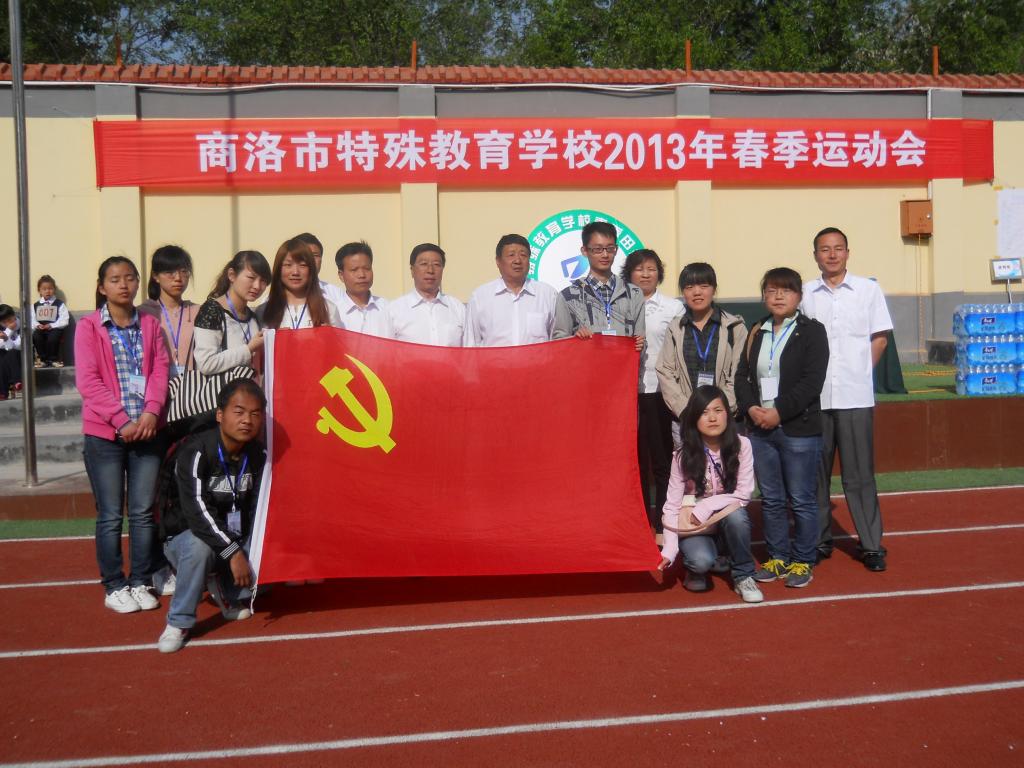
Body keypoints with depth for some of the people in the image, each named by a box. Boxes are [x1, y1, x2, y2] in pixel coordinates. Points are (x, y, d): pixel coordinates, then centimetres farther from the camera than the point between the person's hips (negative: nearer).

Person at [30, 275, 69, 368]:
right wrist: (37, 325, -13)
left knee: (52, 338, -34)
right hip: (40, 329, 3)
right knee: (36, 337, -30)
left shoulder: (59, 304, 5)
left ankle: (53, 359, -11)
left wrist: (51, 325, -15)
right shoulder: (35, 305, 15)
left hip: (54, 328, -3)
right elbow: (32, 319, 8)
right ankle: (43, 359, -12)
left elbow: (64, 321, -4)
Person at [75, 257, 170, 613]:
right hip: (105, 434, -3)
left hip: (148, 430, 3)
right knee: (110, 515, 2)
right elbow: (88, 381, -8)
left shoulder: (150, 324, 10)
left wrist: (150, 413, -12)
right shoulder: (88, 327, 0)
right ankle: (114, 586, 13)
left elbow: (160, 370, 3)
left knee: (143, 512, 6)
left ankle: (140, 582, 16)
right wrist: (122, 421, -15)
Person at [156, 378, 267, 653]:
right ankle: (179, 622, -19)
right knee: (200, 546, -39)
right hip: (186, 536, -5)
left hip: (235, 539, 6)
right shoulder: (196, 451, -24)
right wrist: (233, 552, -37)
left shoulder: (258, 455, -5)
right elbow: (197, 510, -33)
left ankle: (225, 591, 15)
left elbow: (256, 508, -1)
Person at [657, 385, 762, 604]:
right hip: (693, 525, -1)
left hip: (728, 517, 1)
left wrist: (706, 507, -23)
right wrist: (669, 550, -18)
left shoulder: (741, 446, -14)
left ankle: (743, 576, -11)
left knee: (735, 513, -34)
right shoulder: (683, 455, -14)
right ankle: (695, 568, 7)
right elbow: (672, 505, -11)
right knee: (701, 560, -32)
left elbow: (744, 494, -14)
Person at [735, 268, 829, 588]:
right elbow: (742, 375, 10)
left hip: (799, 429, -5)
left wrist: (779, 411, -16)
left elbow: (812, 381, -12)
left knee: (802, 500, 2)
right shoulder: (756, 333, 14)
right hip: (760, 428, 5)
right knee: (770, 499, 11)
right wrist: (751, 408, -8)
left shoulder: (812, 331, -2)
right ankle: (778, 558, 23)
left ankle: (803, 561, 13)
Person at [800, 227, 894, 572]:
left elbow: (879, 338, 7)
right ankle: (819, 540, 20)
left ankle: (871, 545, 11)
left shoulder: (868, 290, 3)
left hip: (855, 397, -1)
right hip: (814, 397, 1)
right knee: (815, 473, 8)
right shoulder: (804, 294, 4)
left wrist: (860, 373, 3)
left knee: (859, 474, 2)